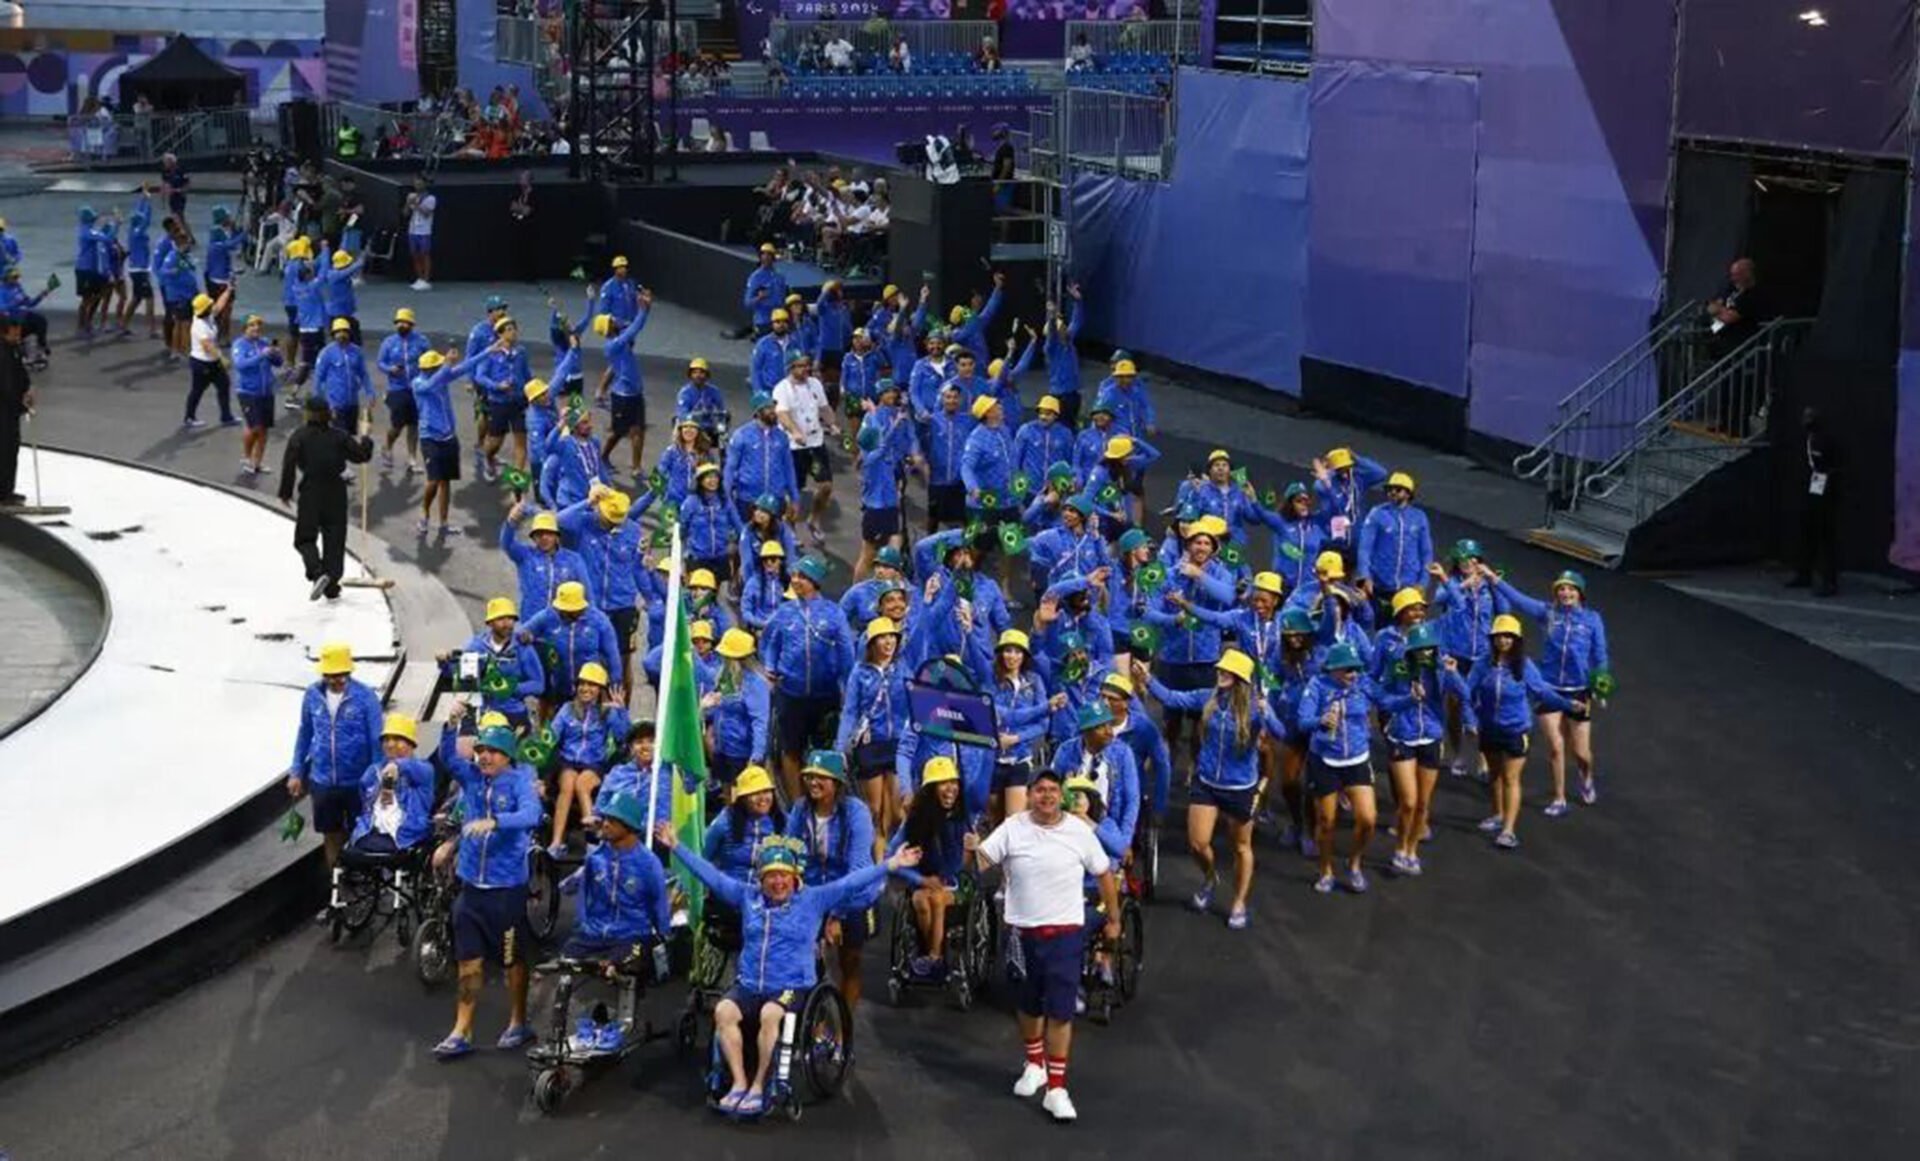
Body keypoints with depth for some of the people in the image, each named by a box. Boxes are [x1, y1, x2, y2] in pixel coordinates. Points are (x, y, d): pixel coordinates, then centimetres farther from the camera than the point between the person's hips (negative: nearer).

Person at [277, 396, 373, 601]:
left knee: (305, 538, 7)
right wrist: (365, 442, 25)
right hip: (336, 492, 2)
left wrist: (286, 493, -2)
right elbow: (360, 455, 3)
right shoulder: (339, 437, 0)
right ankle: (332, 588, 8)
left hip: (310, 492, -2)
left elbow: (289, 465, -9)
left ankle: (318, 573, -19)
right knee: (334, 540, 8)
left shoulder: (300, 437, -5)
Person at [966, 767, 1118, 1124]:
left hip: (1066, 933, -1)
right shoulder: (1013, 828, -6)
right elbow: (982, 863, -13)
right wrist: (973, 851, -36)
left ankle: (1056, 1088, 2)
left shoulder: (1079, 831, -5)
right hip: (1022, 931, 1)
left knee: (1061, 1011, -5)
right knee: (1028, 1005, 18)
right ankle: (1034, 1065, 42)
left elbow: (1104, 874, 6)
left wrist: (1114, 917, 10)